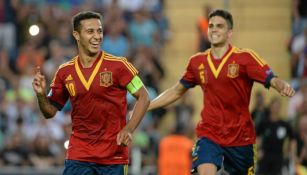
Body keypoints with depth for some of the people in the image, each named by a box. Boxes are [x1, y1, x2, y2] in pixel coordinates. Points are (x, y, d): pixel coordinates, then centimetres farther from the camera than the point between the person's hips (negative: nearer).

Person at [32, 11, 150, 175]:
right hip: (78, 156, 2)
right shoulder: (65, 72, 4)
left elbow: (143, 98, -2)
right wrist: (41, 94, -9)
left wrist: (128, 130, -13)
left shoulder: (118, 65, -5)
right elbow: (50, 111, 12)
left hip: (114, 155, -2)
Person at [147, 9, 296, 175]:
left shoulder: (244, 57, -7)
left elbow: (273, 80, -15)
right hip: (209, 134, 1)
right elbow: (177, 91, 18)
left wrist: (284, 86, -39)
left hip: (240, 136, -1)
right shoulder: (197, 61, 5)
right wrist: (145, 106, 14)